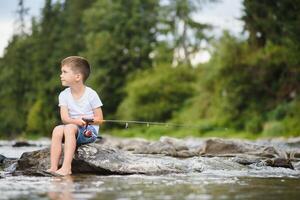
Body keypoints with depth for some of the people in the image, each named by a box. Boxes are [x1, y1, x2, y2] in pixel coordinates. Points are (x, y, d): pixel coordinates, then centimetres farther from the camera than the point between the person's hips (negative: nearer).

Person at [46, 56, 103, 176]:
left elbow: (99, 119, -5)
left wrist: (87, 119, -23)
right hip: (73, 126, 4)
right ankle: (53, 167, -34)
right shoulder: (64, 95, 4)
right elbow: (64, 118, -8)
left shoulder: (91, 94, -7)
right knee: (57, 129, -27)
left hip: (89, 131, -4)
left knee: (69, 128, -33)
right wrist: (76, 121, -28)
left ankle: (66, 167, -40)